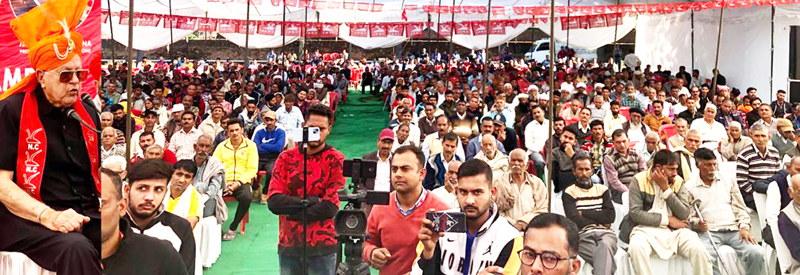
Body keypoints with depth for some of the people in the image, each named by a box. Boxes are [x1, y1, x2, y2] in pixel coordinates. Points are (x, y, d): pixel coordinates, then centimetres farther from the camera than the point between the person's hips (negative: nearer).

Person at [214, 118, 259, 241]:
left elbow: (252, 169, 0)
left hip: (242, 182, -1)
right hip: (223, 182, 2)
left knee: (246, 197, -35)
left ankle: (233, 228, -15)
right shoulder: (222, 146, 15)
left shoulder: (250, 145, 7)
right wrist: (223, 182, -11)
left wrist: (238, 183, -12)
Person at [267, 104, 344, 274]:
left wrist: (290, 211, -9)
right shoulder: (286, 158, 4)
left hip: (321, 247, -3)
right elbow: (273, 201, -7)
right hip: (287, 244, 3)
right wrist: (313, 200, -15)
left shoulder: (336, 160, -5)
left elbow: (330, 207, -13)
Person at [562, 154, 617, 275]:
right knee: (606, 258, -34)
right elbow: (575, 221, -4)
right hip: (583, 235, -2)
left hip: (605, 233, 2)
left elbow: (610, 216, 4)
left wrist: (583, 213, 0)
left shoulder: (603, 190, 19)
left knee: (605, 245, -36)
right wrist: (600, 220, 1)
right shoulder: (569, 193, 10)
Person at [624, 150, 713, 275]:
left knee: (698, 247, -24)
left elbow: (685, 215, -3)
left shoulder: (678, 182, 8)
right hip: (646, 229, -3)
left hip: (674, 231, 3)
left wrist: (666, 188, -10)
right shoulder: (639, 180, -2)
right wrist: (667, 220, -9)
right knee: (636, 247, -35)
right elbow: (635, 213, -11)